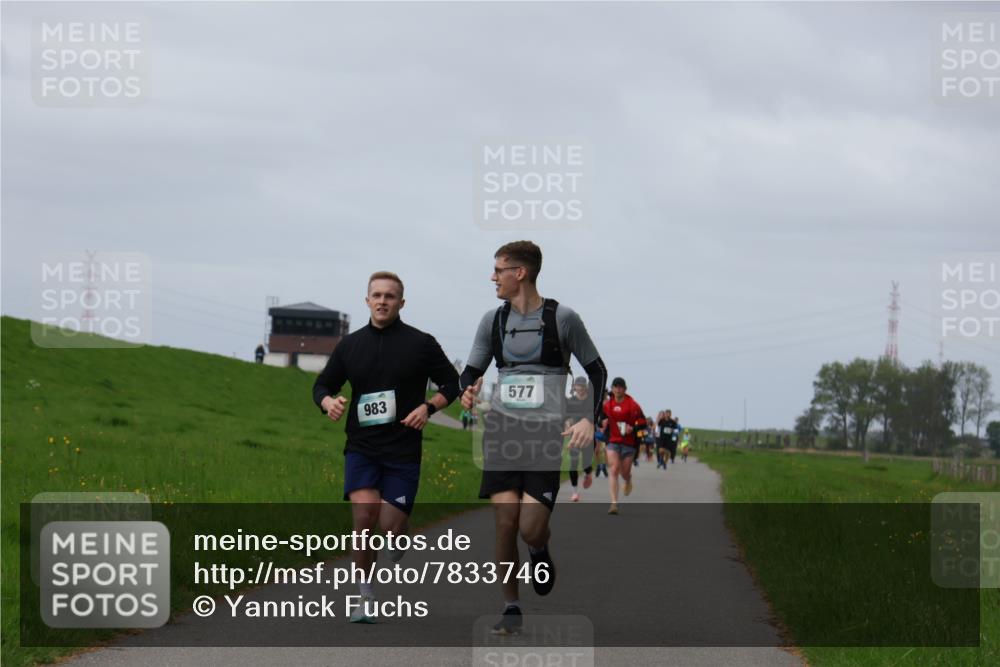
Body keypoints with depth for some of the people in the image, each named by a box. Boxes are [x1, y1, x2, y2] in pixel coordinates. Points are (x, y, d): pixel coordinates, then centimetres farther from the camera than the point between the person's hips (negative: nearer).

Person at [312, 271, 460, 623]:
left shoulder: (421, 343, 0)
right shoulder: (350, 345, 7)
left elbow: (451, 383, 7)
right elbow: (323, 385, 16)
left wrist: (428, 407, -11)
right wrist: (329, 402, -7)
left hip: (403, 450, -1)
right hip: (361, 448, 1)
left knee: (390, 527, -5)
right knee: (364, 515, -18)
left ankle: (401, 534, 34)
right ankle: (365, 597, -7)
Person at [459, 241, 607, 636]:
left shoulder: (561, 318, -2)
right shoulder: (493, 321, 9)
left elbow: (597, 370, 7)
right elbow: (471, 371, 15)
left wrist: (590, 419, -6)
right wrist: (467, 391, -9)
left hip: (545, 435, -3)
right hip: (501, 432, 3)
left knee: (531, 529, -11)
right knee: (505, 523, -7)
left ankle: (540, 552, 26)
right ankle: (510, 608, 6)